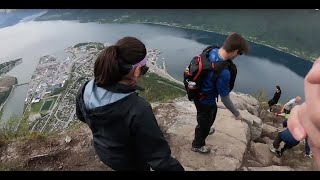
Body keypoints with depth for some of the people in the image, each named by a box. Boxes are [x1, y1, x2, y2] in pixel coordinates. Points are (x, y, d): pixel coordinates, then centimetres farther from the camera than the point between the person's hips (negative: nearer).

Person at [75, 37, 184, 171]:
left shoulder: (85, 90, -22)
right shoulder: (138, 110, -43)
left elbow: (81, 116, 0)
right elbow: (158, 157, -36)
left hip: (101, 150, 5)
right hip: (130, 162, -4)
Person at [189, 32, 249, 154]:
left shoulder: (212, 51, -14)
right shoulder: (223, 72, -39)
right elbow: (225, 99, -27)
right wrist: (237, 114, -11)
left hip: (198, 93, 9)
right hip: (205, 100, -8)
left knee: (212, 113, 35)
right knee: (204, 122, 19)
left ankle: (205, 129, 66)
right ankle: (197, 145, 47)